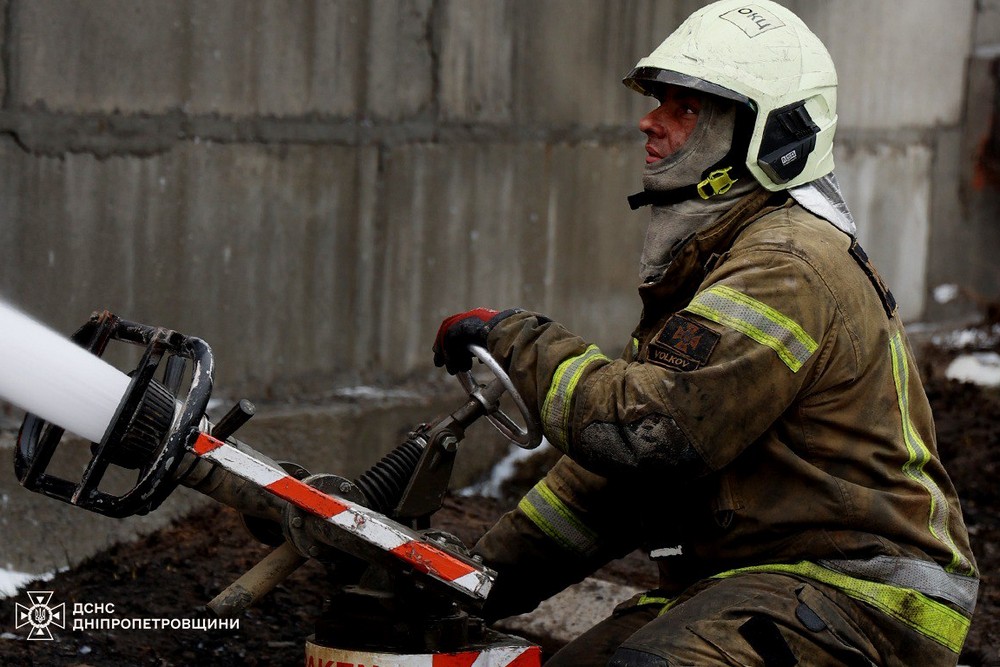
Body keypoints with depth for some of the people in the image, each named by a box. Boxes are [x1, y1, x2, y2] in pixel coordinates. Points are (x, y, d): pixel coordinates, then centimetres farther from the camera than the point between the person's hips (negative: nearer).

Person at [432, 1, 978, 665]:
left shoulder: (789, 266, -15)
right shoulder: (706, 262, 20)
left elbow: (651, 426, -27)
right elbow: (616, 461, 22)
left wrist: (517, 339, -14)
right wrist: (495, 570, 16)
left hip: (858, 594, -11)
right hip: (740, 584, 11)